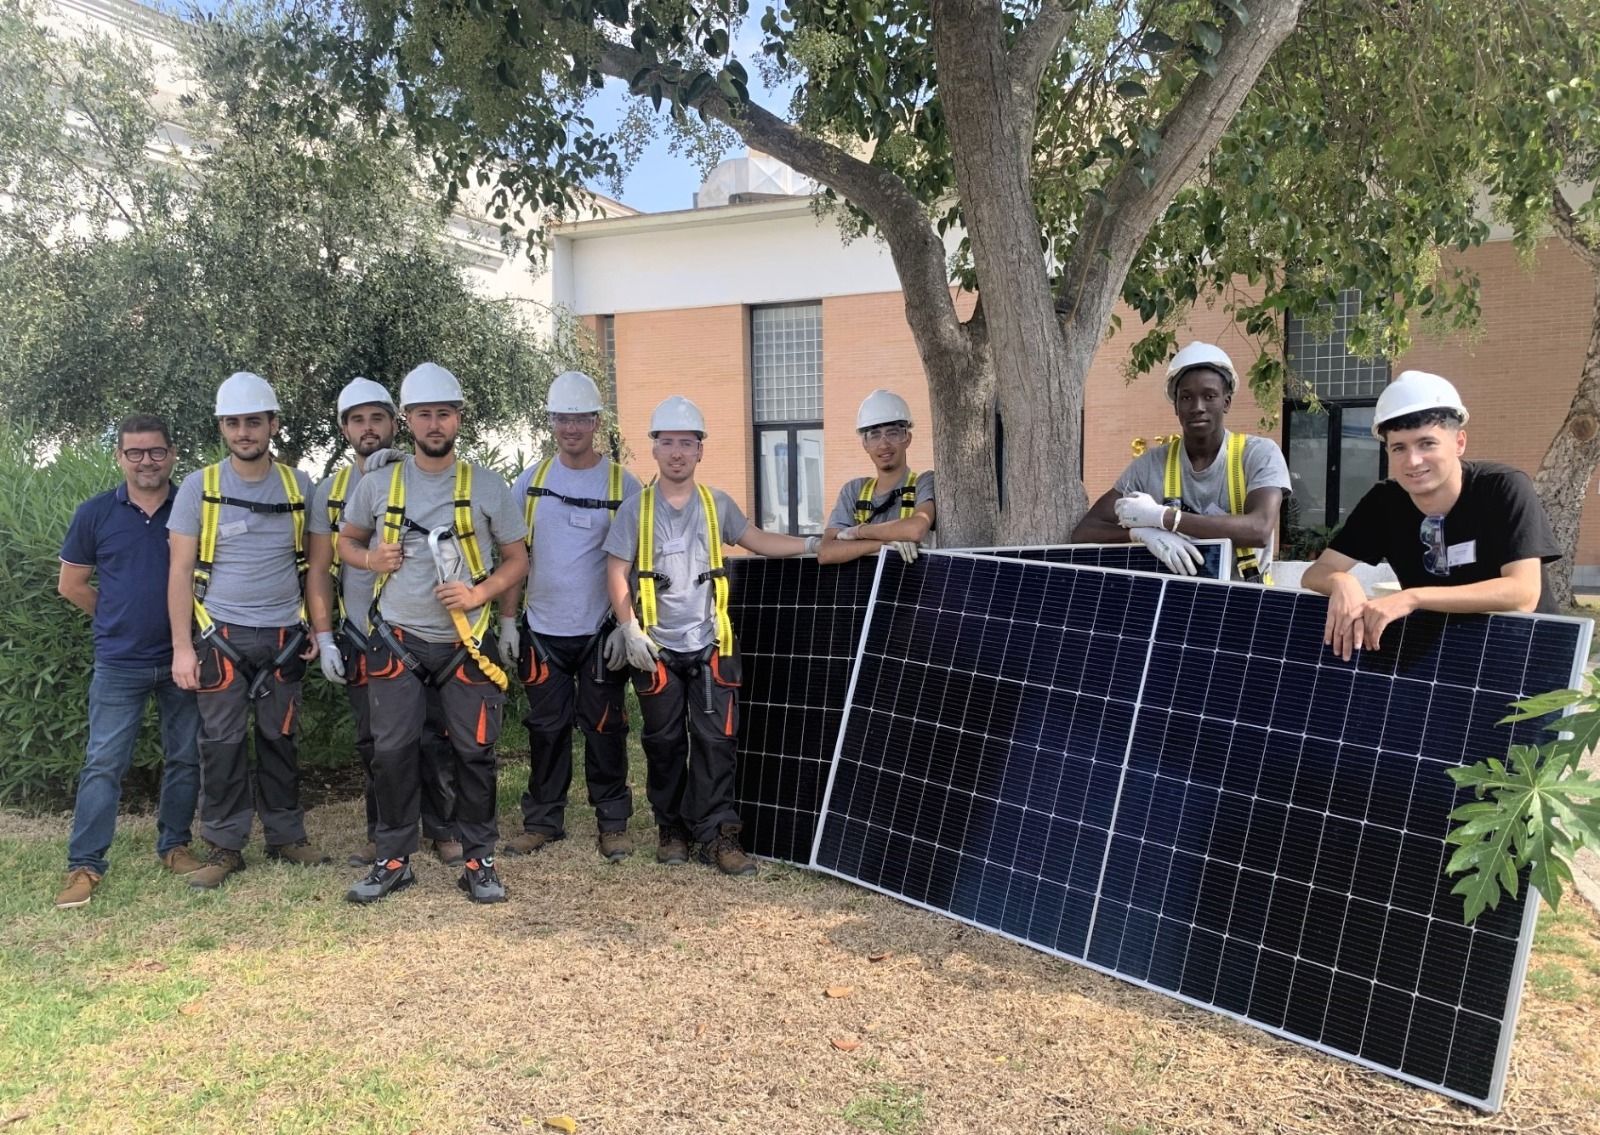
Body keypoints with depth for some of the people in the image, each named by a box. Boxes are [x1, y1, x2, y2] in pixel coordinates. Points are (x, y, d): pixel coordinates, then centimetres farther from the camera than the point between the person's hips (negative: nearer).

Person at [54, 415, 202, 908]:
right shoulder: (95, 514, 0)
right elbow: (71, 584, 9)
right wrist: (120, 619, 7)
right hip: (119, 663, -1)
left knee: (185, 757, 9)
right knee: (104, 763, -1)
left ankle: (174, 845, 24)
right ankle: (84, 864, 5)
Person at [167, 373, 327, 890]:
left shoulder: (298, 485, 4)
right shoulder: (199, 487, -1)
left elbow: (312, 563, 11)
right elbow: (181, 570, -2)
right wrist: (182, 647, -7)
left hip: (284, 636, 2)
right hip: (222, 635, -1)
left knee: (279, 739, 10)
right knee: (222, 743, 2)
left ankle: (285, 836, 21)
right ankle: (224, 846, 13)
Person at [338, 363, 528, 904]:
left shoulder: (488, 486, -1)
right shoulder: (378, 483, 2)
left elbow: (517, 559, 4)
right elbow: (347, 540, 16)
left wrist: (480, 593, -14)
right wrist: (370, 559, -6)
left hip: (467, 641, -1)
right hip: (396, 639, 1)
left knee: (475, 751, 1)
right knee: (392, 749, 2)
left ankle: (479, 860, 15)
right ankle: (393, 860, 17)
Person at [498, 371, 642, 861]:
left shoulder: (622, 485, -2)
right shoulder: (531, 481, 5)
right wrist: (507, 620, 2)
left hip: (600, 631, -2)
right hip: (542, 630, 2)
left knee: (603, 727, 5)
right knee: (546, 728, 10)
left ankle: (613, 822, 18)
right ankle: (542, 819, 23)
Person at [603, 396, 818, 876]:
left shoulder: (716, 504, 6)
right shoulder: (636, 508, -1)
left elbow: (758, 541, 14)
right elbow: (616, 572, -1)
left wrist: (814, 543, 4)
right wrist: (630, 630, -10)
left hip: (710, 644, 1)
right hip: (656, 648, -1)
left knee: (715, 739, -1)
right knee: (664, 742, 8)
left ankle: (716, 834, 7)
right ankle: (671, 828, 23)